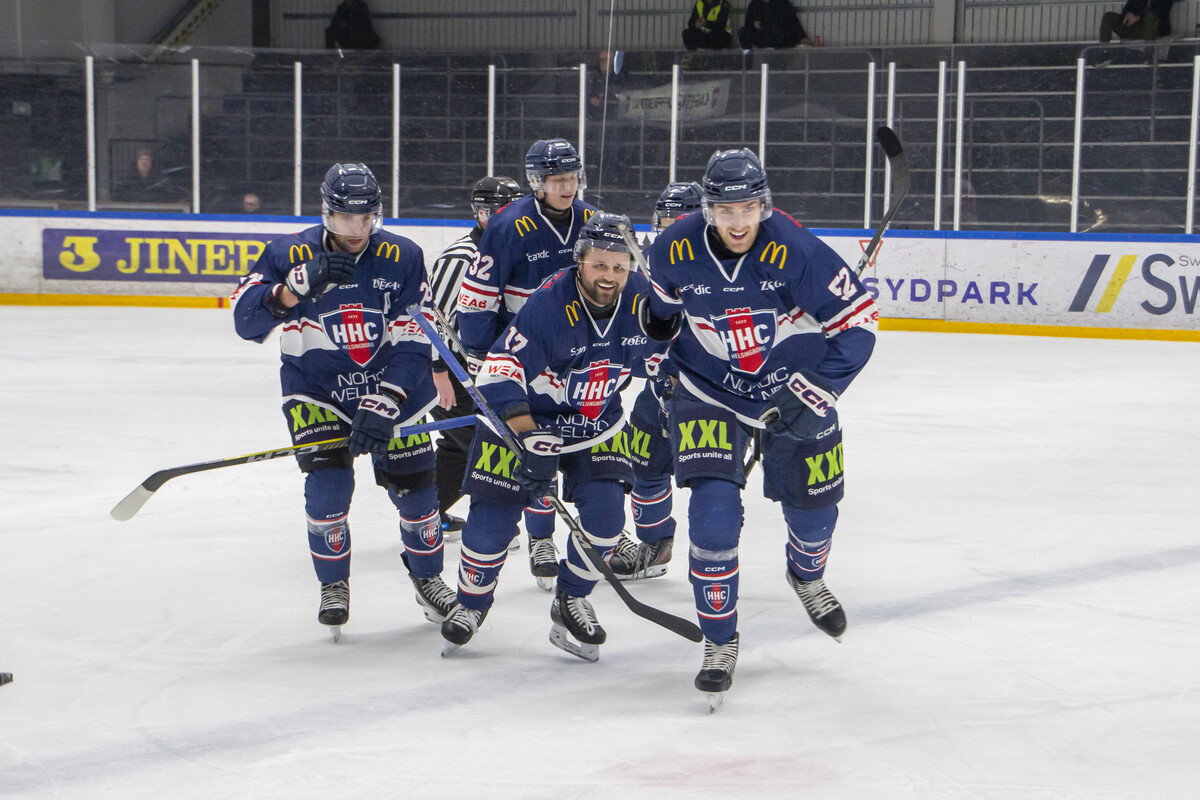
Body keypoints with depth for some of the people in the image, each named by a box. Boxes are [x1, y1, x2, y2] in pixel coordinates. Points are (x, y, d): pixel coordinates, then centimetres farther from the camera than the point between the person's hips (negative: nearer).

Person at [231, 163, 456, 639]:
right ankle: (333, 585, 7)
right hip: (316, 389, -1)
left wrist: (382, 405, -26)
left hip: (392, 387, 1)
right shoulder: (292, 255, -13)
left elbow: (412, 344, -15)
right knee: (328, 481, -17)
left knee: (413, 485, 3)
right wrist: (299, 286, -38)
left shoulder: (402, 258, -12)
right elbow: (246, 321, -23)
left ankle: (426, 576, 30)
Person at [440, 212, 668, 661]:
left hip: (598, 419, 4)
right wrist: (524, 434, -39)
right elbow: (500, 370, -31)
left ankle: (571, 601, 12)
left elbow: (654, 357, 8)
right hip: (522, 413, -3)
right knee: (495, 512, -6)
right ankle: (472, 603, 18)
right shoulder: (548, 305, -28)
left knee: (605, 511, -11)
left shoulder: (644, 301, -14)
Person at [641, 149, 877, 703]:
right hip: (709, 391, 0)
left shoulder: (796, 251, -26)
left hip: (790, 387, 0)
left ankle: (807, 575, 50)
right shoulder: (675, 251, -18)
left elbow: (859, 318, -19)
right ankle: (719, 640, 1)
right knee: (714, 506, -16)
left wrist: (816, 389, -22)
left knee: (813, 506, 11)